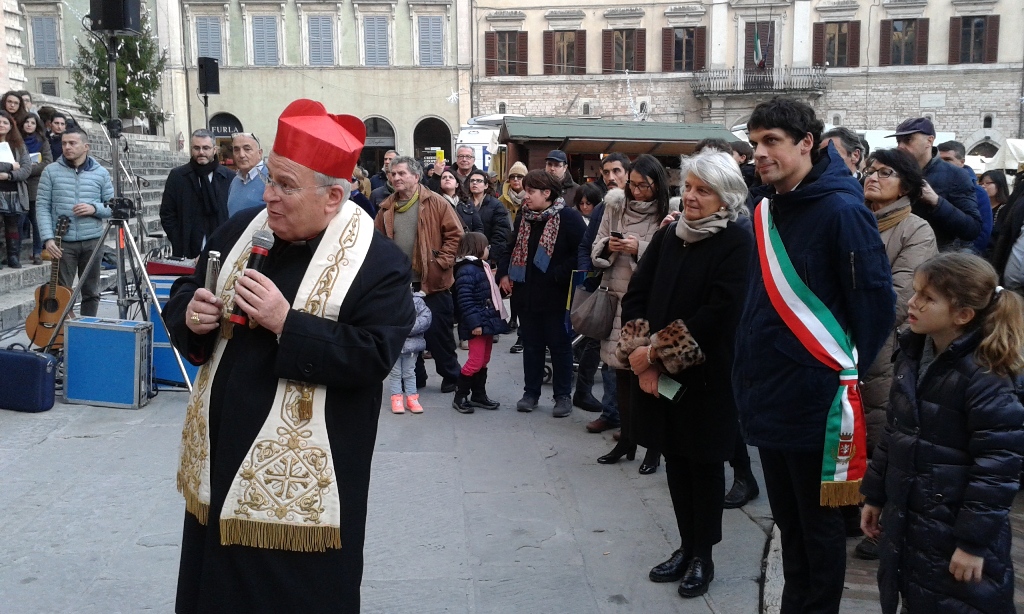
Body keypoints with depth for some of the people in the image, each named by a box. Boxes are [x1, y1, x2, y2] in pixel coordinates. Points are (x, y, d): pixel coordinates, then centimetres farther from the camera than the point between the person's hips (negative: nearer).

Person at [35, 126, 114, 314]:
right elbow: (42, 206, 0)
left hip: (93, 241, 1)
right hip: (63, 242, -1)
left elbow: (113, 207, 9)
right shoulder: (51, 171, 2)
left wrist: (95, 208, -12)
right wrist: (47, 238, -11)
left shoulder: (101, 173, 6)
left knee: (91, 292, 8)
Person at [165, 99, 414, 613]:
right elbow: (186, 293, 13)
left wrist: (285, 322, -28)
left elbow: (373, 356, -23)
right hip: (219, 457, 7)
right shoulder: (242, 229, 3)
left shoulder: (378, 262, -15)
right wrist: (190, 313, -10)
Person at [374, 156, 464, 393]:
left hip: (432, 281, -5)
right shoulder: (386, 208, 8)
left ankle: (451, 376, 18)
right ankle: (415, 376, 26)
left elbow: (455, 234, -7)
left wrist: (442, 261, -12)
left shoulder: (435, 203, -6)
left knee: (437, 332, 2)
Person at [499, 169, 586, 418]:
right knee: (531, 344, 14)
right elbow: (512, 247, 18)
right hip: (526, 294, 6)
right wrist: (504, 273, 6)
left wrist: (559, 275, -20)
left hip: (555, 296, -5)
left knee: (559, 345, 6)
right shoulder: (523, 216, 9)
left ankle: (563, 396, 17)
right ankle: (530, 392, 25)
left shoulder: (569, 217, -12)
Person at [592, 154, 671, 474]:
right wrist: (608, 246, -9)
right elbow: (596, 250, 12)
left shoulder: (666, 215, -5)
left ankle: (653, 445, 13)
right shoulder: (616, 207, 8)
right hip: (618, 298, 4)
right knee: (622, 371, 11)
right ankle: (627, 439, 25)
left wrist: (640, 249, -18)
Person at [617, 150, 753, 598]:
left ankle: (703, 555, 24)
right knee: (675, 460, 14)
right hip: (658, 375, 5)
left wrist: (657, 352, -18)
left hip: (706, 377, -5)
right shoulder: (667, 237, 8)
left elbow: (717, 314, -19)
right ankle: (686, 546, 30)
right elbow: (635, 296, 3)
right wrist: (641, 354, -11)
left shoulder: (737, 245, -11)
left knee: (704, 464, 9)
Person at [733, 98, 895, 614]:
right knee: (787, 516, 20)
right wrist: (750, 365, 12)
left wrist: (848, 369, -7)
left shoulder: (841, 210, -16)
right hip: (768, 393, 7)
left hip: (815, 397, -7)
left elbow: (876, 300, -13)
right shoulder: (764, 206, 7)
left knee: (818, 522, 9)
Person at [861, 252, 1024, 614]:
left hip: (955, 531, -7)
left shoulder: (984, 376, -20)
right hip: (905, 520, 7)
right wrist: (875, 495, 15)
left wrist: (974, 540, -19)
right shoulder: (912, 356, 3)